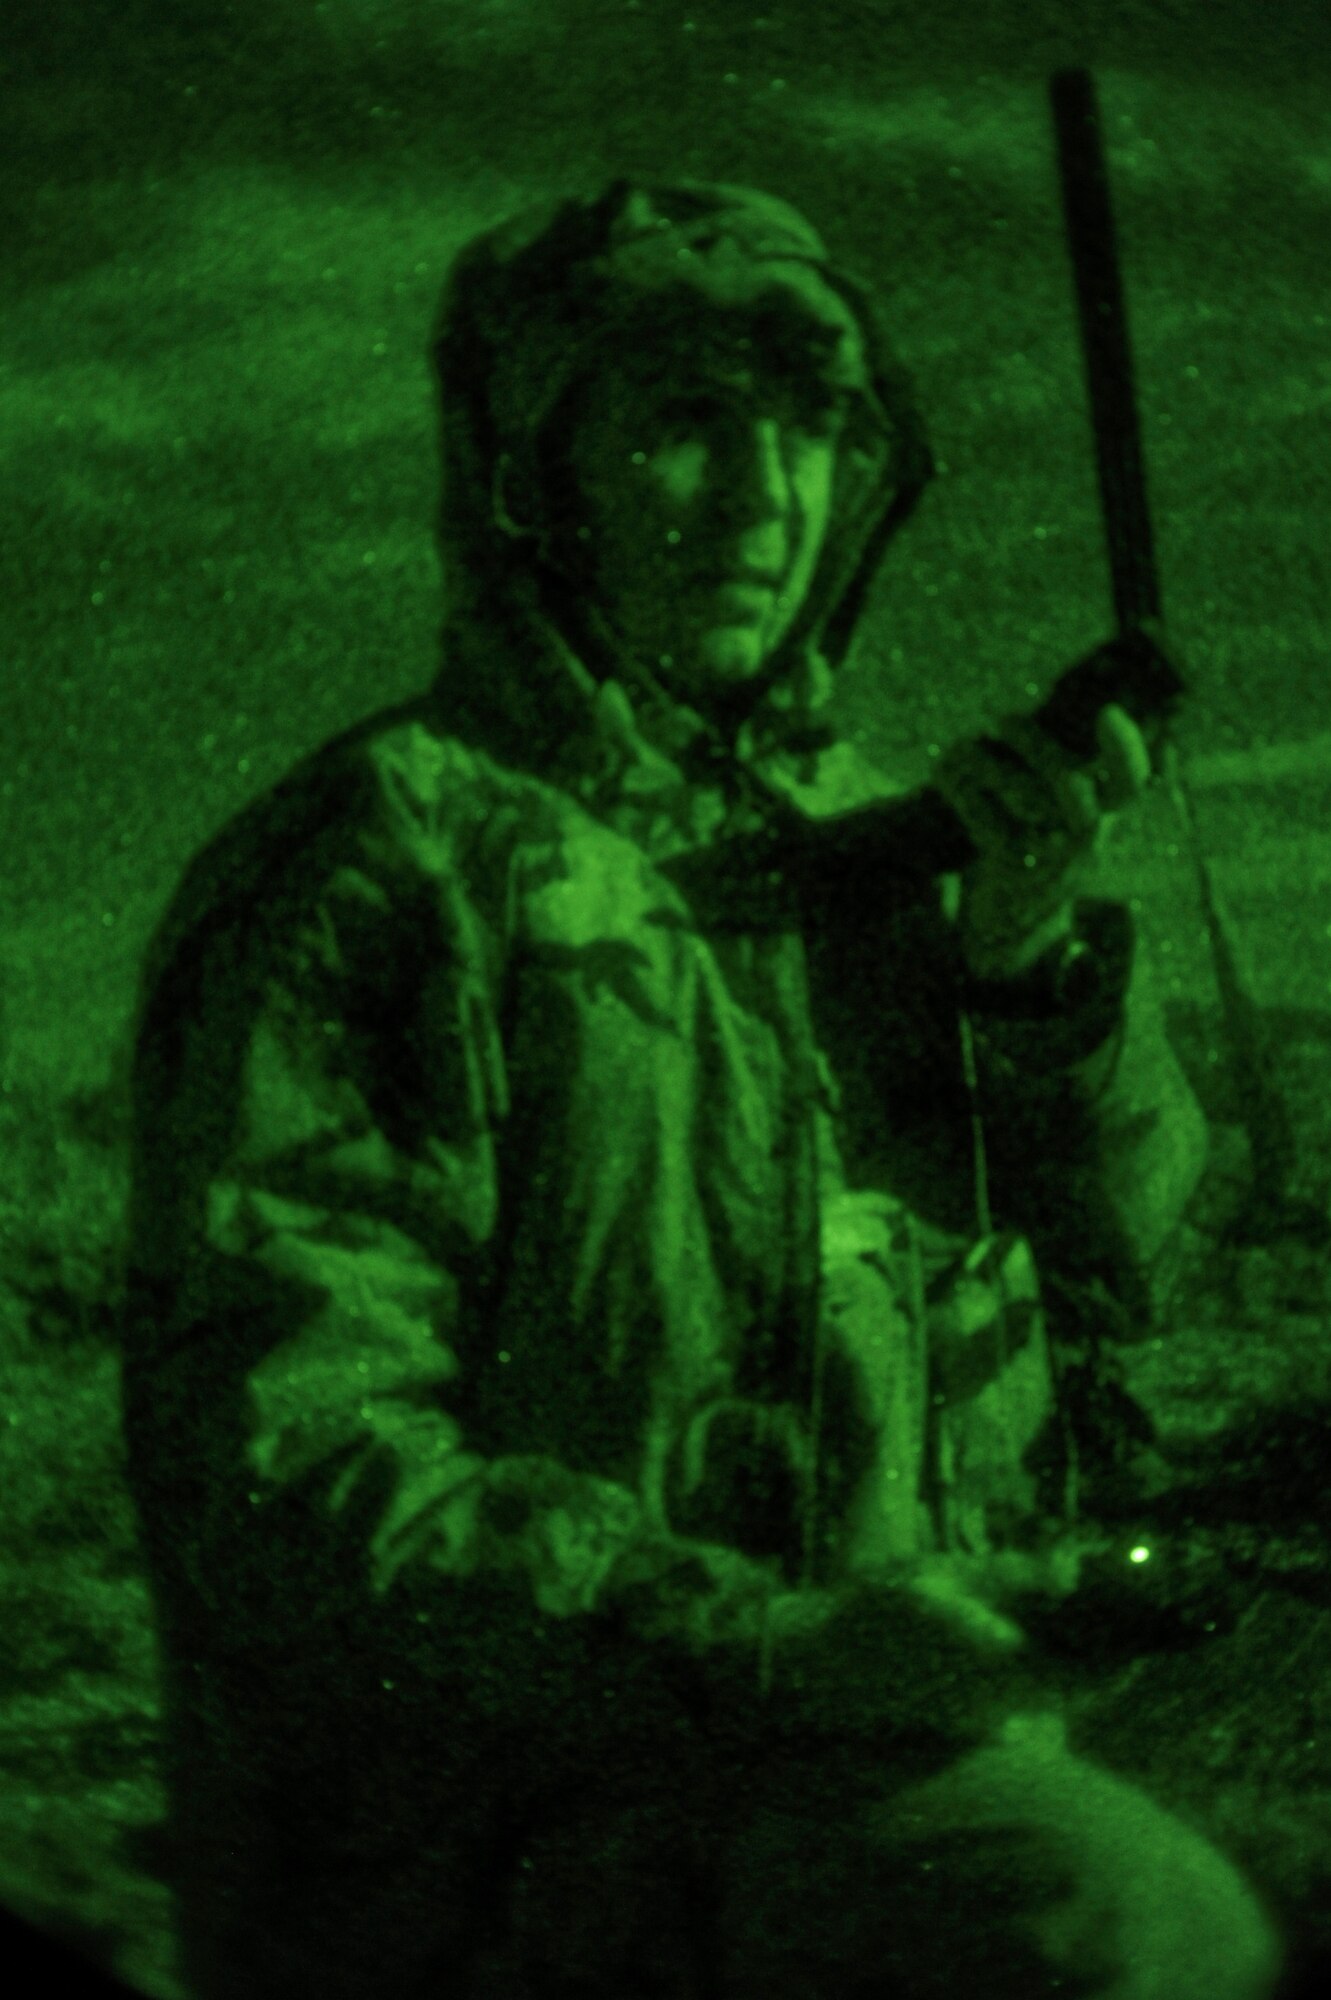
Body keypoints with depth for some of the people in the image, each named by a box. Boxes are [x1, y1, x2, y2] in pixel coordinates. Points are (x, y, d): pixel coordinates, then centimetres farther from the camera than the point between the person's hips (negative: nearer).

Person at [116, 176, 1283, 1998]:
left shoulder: (851, 828, 11)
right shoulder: (380, 869, -11)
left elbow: (1120, 1226, 14)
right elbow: (276, 1468, -16)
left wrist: (1032, 944, -5)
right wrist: (762, 1639, -25)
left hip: (884, 1739, 7)